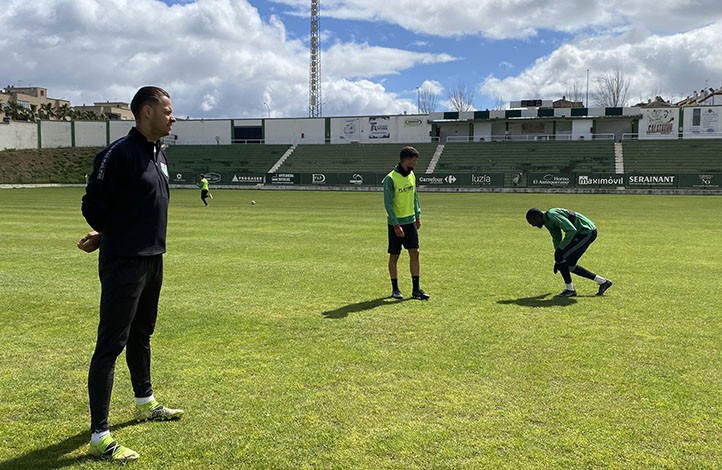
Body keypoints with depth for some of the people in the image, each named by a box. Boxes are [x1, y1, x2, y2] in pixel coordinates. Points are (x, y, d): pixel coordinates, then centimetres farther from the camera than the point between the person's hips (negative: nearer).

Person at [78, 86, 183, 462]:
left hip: (153, 260, 9)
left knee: (141, 334, 22)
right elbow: (93, 206, -15)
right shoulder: (119, 153, -16)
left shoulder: (159, 155, 12)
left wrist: (109, 235, 8)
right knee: (111, 344, -4)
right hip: (124, 264, -9)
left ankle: (145, 404, 41)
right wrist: (114, 235, 1)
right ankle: (99, 437, 3)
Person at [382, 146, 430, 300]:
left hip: (410, 221, 6)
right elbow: (388, 204, -15)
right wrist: (396, 225, -18)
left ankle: (416, 290, 6)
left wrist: (418, 216, 12)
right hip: (396, 223, -6)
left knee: (414, 253, 1)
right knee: (394, 256, 4)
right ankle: (395, 289, 17)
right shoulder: (390, 179, -15)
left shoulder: (411, 175, 6)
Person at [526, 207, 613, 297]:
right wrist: (557, 261, 24)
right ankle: (603, 282, 20)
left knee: (560, 256, -11)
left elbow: (571, 230, -30)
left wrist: (560, 248, -22)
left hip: (587, 232, -10)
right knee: (570, 265, 12)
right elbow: (557, 239, 23)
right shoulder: (548, 221, 11)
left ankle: (570, 290, 0)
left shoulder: (552, 215, -22)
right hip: (587, 232, 10)